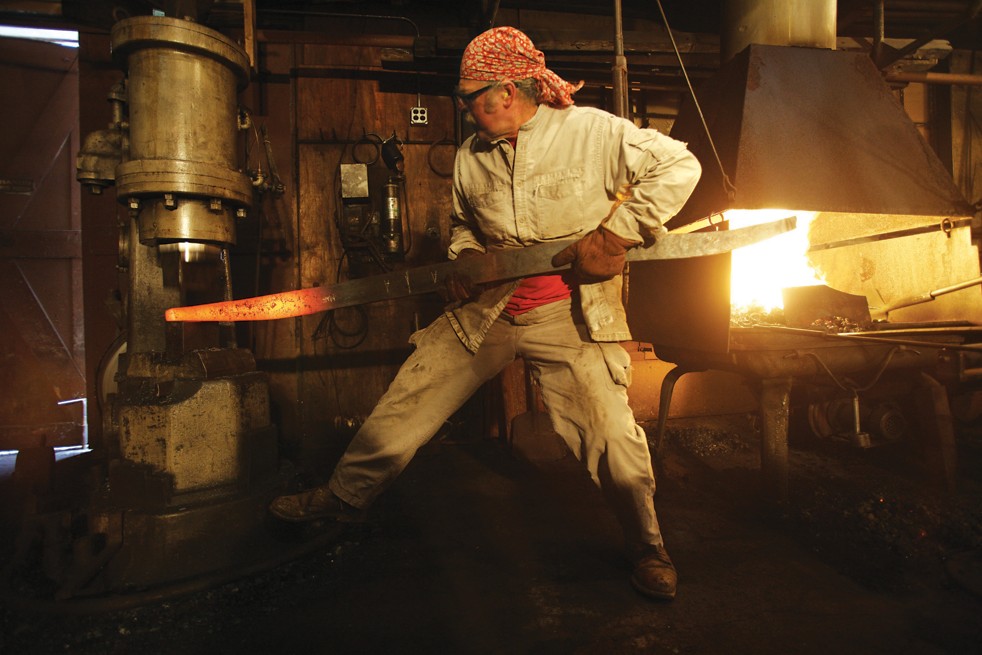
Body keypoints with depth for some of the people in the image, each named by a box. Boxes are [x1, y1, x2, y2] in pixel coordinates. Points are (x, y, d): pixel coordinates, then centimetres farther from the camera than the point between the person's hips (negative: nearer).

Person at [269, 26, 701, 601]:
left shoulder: (593, 132, -5)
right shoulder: (471, 157, 10)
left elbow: (679, 167, -3)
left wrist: (613, 235, -12)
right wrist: (466, 259, 4)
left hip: (569, 313, -4)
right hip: (484, 310, 5)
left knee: (612, 435, -10)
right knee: (404, 405, 6)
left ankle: (647, 548, 20)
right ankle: (345, 495, 30)